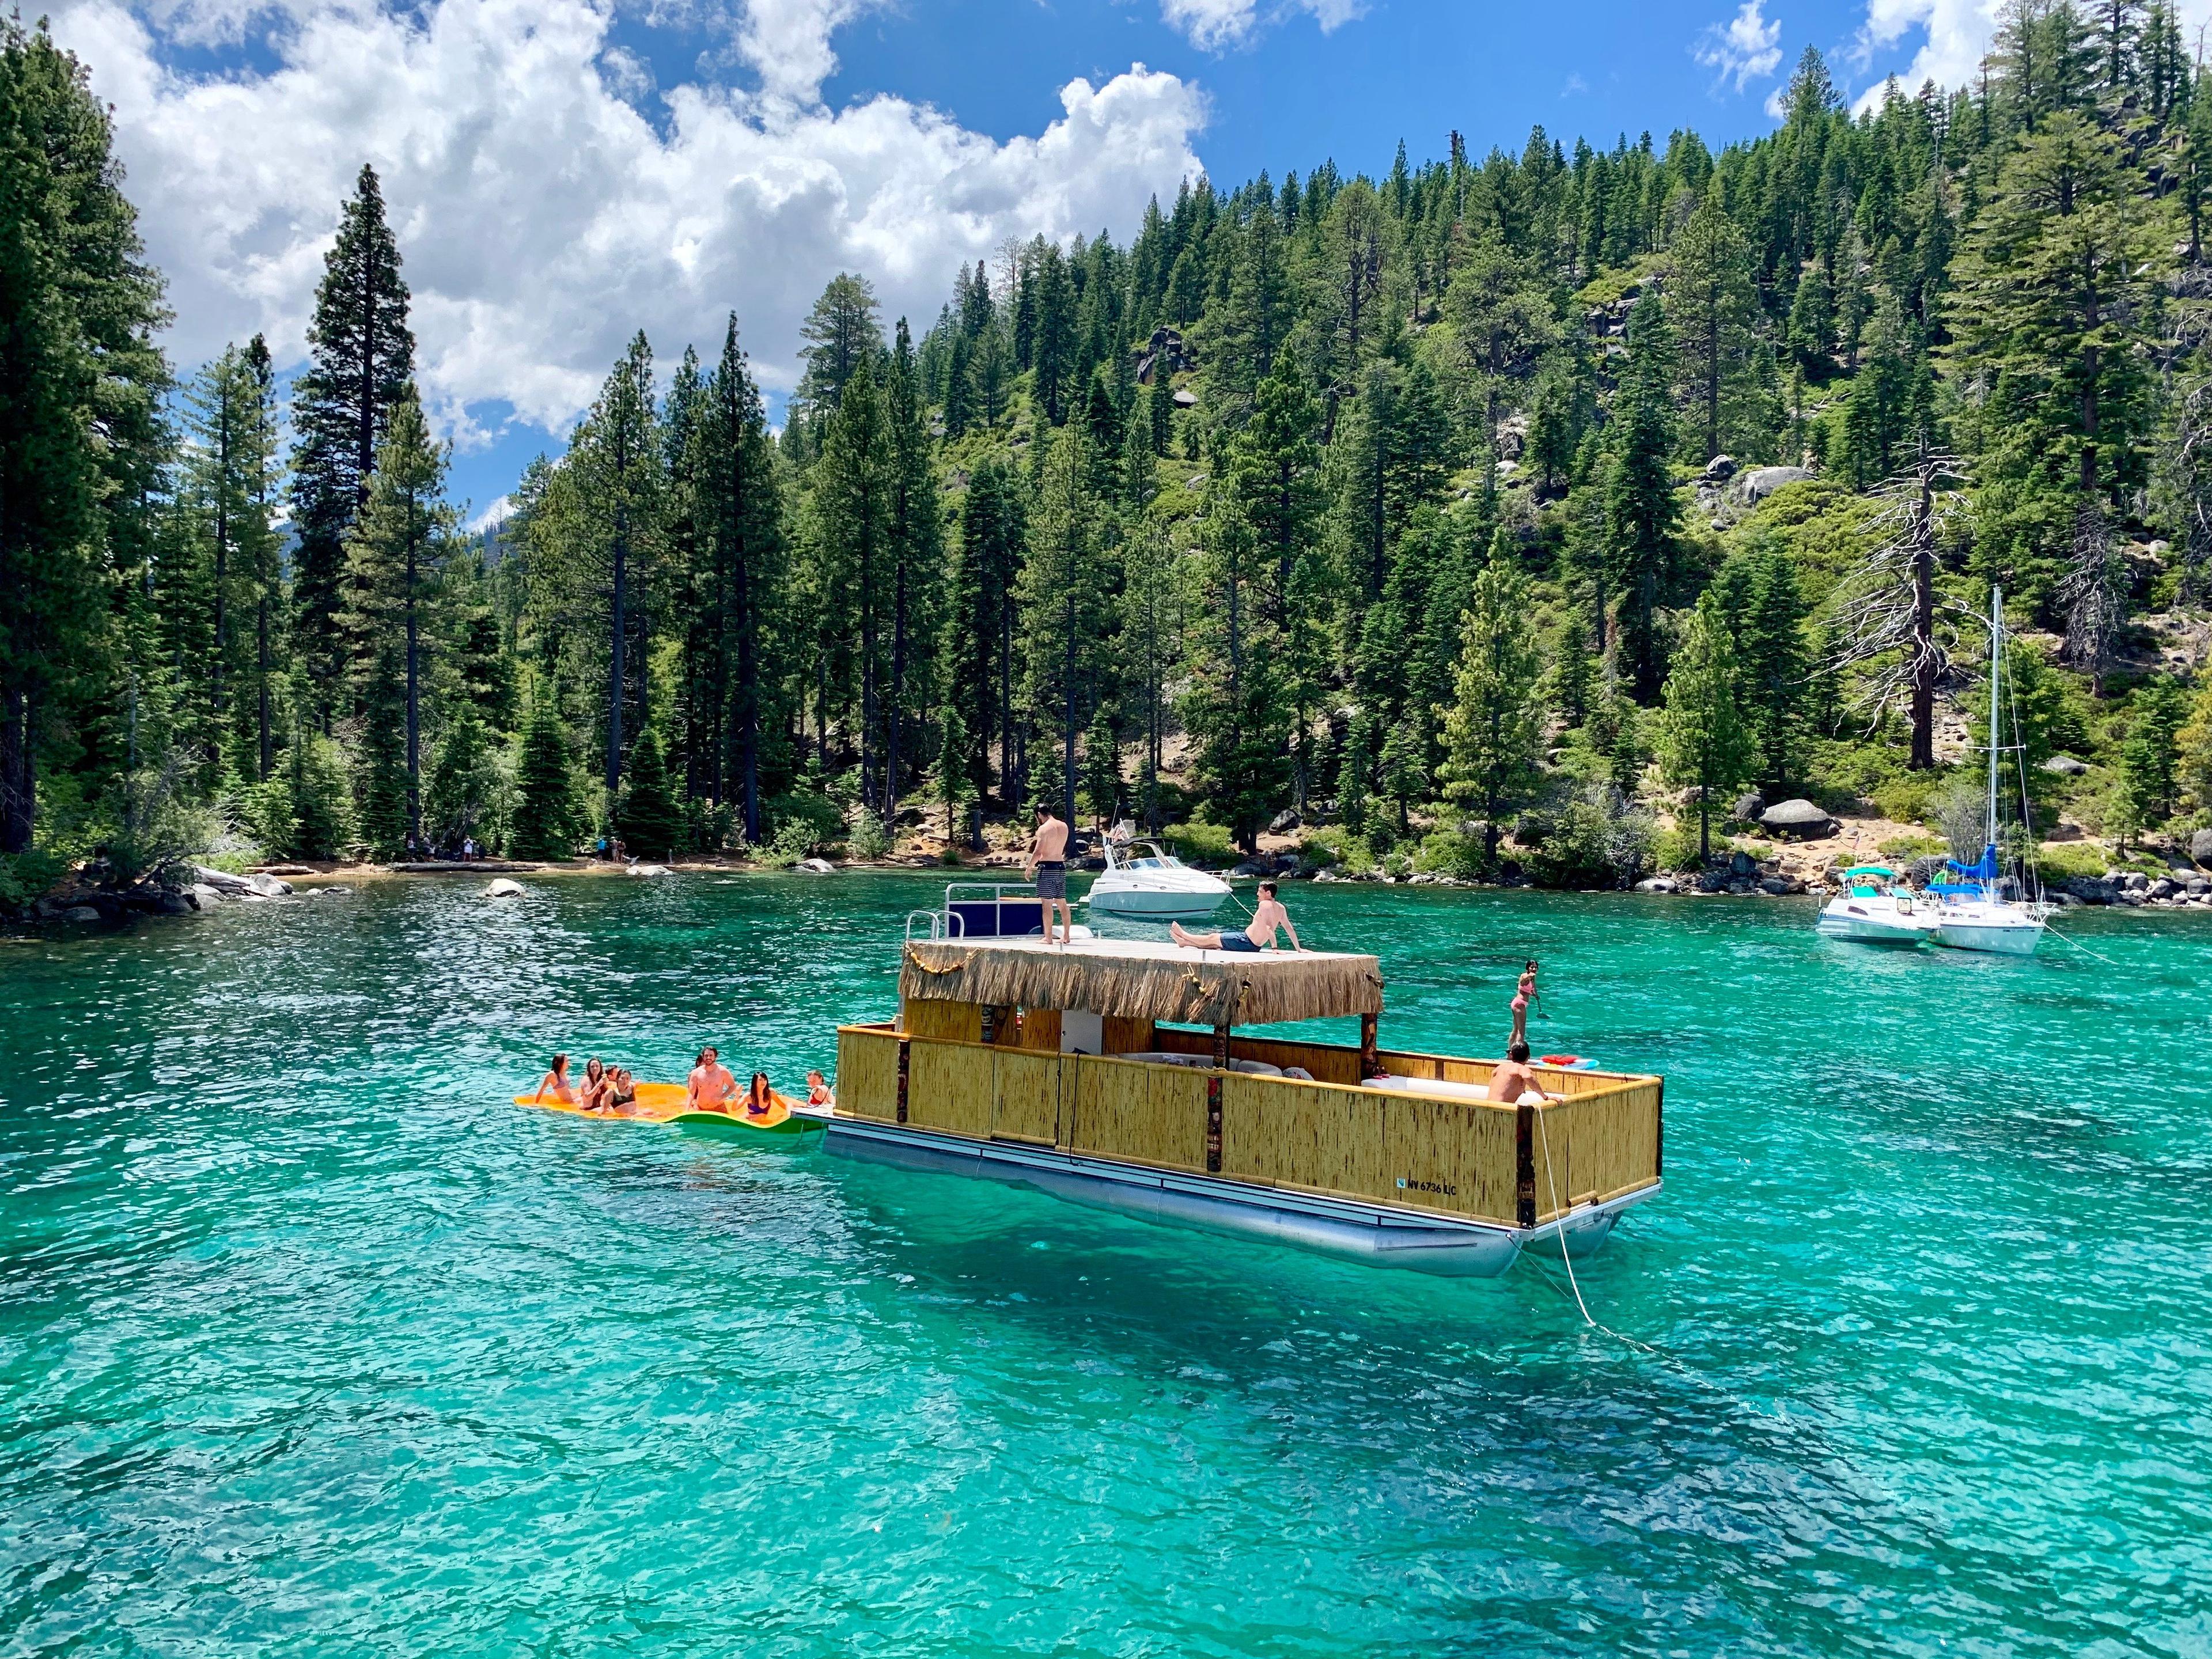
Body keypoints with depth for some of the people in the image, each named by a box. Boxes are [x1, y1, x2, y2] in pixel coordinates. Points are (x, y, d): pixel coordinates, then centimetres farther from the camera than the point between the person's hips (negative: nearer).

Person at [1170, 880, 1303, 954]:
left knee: (1213, 938, 14)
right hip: (1256, 947, 8)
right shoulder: (1281, 908, 4)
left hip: (1246, 941, -8)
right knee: (1216, 943, 22)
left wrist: (1274, 947, -33)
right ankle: (1184, 941, 35)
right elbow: (1290, 929, 5)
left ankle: (1184, 935, 34)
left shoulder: (1264, 904, -20)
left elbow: (1269, 927, -29)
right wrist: (1298, 949, 9)